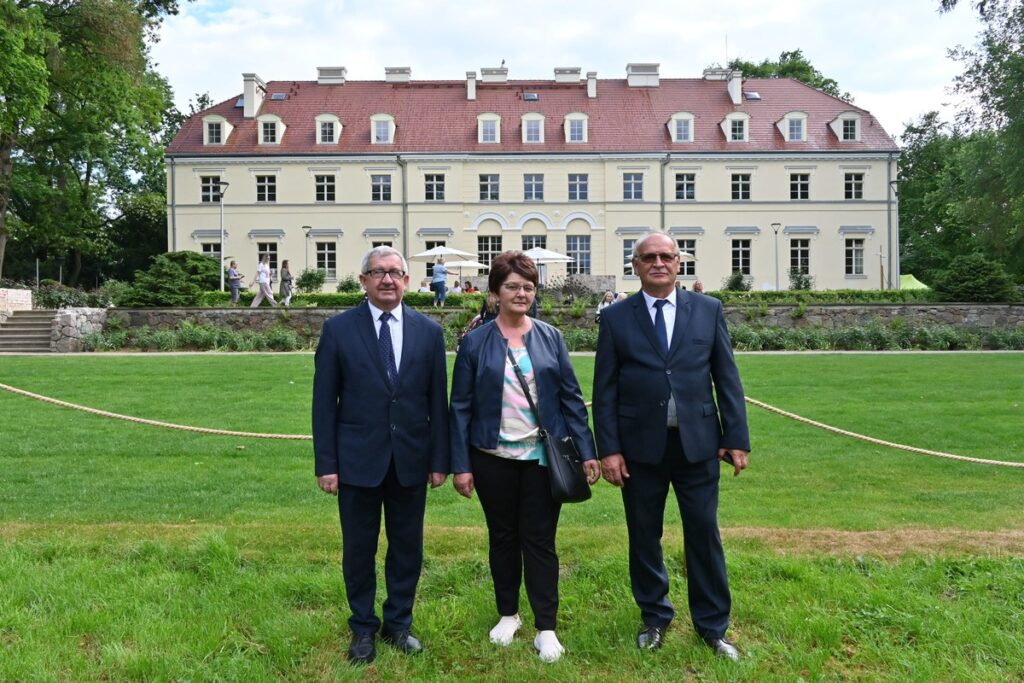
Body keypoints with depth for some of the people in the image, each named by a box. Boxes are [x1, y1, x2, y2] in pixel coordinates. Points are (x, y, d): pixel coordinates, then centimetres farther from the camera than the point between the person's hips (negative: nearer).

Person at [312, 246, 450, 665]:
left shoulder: (429, 331, 1)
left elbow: (438, 401, 3)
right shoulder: (338, 330, -3)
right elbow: (324, 402, -3)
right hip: (358, 459, -1)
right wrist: (326, 463, -6)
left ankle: (399, 623, 32)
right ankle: (363, 629, 30)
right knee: (359, 549, 11)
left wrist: (439, 459, 1)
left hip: (411, 460, 2)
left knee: (407, 547, 13)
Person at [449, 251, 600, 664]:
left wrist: (586, 451, -2)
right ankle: (508, 614, 31)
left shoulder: (551, 338, 3)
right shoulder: (475, 342, -1)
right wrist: (460, 465, -4)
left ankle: (546, 629, 14)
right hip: (493, 458, 0)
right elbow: (460, 407, -1)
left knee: (540, 540, 4)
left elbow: (571, 397, 3)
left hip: (542, 457, 0)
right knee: (502, 538, 13)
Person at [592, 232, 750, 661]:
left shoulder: (709, 310, 3)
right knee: (644, 537, 12)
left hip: (698, 444, 0)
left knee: (704, 535, 8)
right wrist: (608, 449, -6)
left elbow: (727, 379, 4)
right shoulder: (616, 318, 0)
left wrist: (736, 437, -1)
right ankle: (654, 618, 32)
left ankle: (712, 626, 27)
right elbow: (604, 389, -1)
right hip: (640, 447, 0)